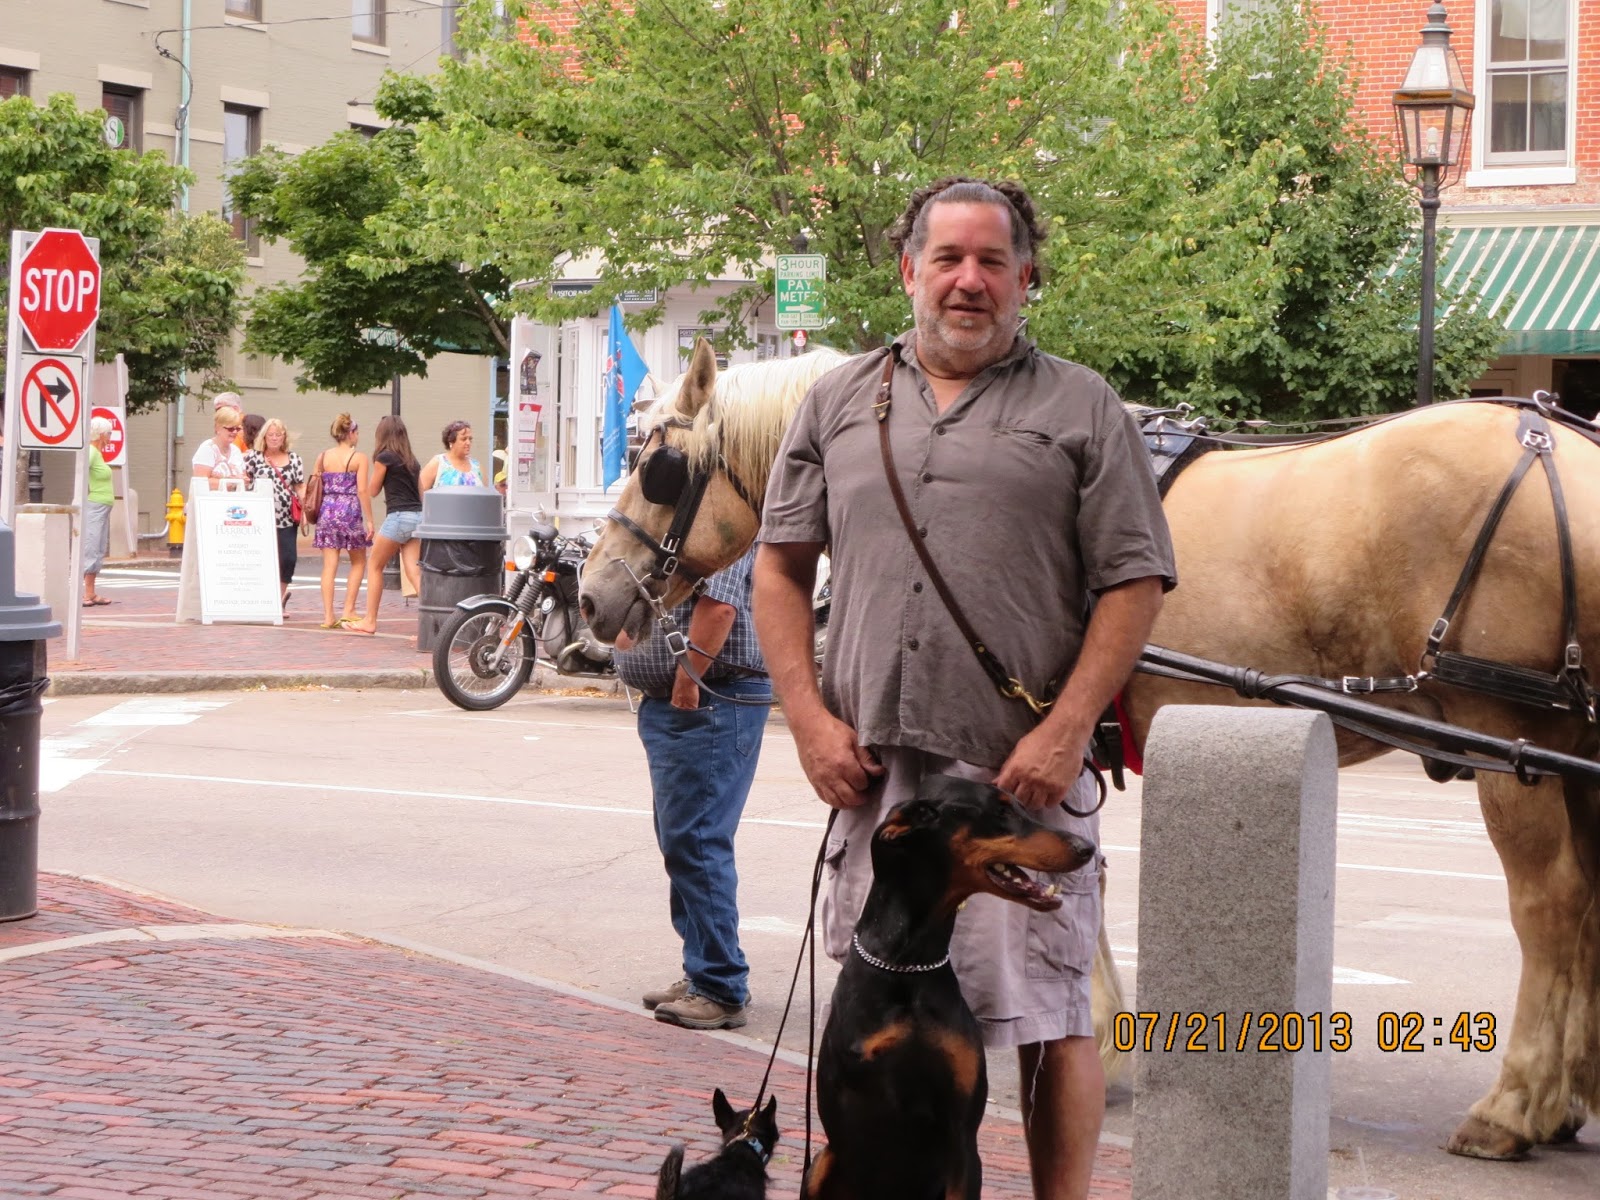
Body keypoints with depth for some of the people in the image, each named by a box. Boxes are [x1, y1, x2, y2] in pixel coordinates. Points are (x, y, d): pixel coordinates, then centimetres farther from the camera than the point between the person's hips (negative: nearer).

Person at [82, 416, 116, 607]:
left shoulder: (97, 452, 15)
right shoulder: (91, 452, -14)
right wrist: (86, 493, -18)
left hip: (101, 508, 10)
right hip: (93, 507, -10)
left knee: (98, 551, 12)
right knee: (89, 550, -11)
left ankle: (91, 593, 15)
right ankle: (79, 592, -12)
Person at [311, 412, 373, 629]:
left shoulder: (323, 457, 6)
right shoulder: (359, 458, -5)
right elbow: (362, 491, -10)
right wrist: (369, 520, -6)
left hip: (327, 511, 3)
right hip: (350, 511, -3)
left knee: (329, 565, 3)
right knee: (359, 562, 13)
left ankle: (328, 615, -2)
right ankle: (348, 611, 6)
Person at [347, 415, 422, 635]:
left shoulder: (384, 457, -4)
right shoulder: (412, 460, 16)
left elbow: (372, 490, 6)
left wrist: (375, 469, 18)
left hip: (398, 516, -6)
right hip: (417, 517, 6)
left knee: (374, 565, 9)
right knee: (414, 571, -1)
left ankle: (370, 621, 13)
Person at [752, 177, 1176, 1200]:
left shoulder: (1080, 407, 4)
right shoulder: (840, 404, 13)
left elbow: (1136, 582, -2)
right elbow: (782, 568, 14)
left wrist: (1065, 731, -11)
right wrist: (810, 716, 2)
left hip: (1025, 774, -3)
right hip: (873, 768, 3)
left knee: (1047, 1014, -1)